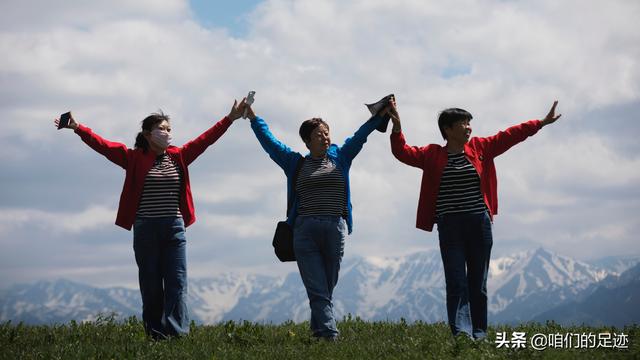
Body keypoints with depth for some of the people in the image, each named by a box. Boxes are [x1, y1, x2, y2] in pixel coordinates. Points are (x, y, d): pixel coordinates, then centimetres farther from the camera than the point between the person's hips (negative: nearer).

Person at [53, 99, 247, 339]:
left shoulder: (178, 157, 9)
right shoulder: (134, 158, 0)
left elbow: (205, 139, 9)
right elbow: (103, 145, -7)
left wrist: (230, 119, 6)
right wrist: (78, 128, -18)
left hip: (175, 229, 2)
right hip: (145, 229, -2)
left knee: (177, 283, -4)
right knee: (151, 285, 5)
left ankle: (177, 333, -6)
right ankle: (155, 335, 10)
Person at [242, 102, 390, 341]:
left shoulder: (339, 158, 15)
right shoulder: (296, 164, 13)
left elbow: (360, 135, 12)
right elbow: (269, 142, 15)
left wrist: (381, 115, 6)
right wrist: (253, 118, 12)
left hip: (335, 230, 1)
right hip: (305, 231, -1)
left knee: (327, 289, 5)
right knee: (316, 290, -8)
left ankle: (319, 331, 13)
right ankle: (330, 334, -15)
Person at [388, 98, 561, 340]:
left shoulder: (480, 148, 8)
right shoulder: (433, 155, 3)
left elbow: (510, 136, 10)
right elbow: (403, 153, -5)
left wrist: (541, 123, 9)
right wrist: (397, 128, -20)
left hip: (479, 224, 2)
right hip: (449, 227, -2)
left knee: (478, 283, 7)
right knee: (456, 283, -8)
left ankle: (479, 335, 12)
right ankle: (461, 333, -15)